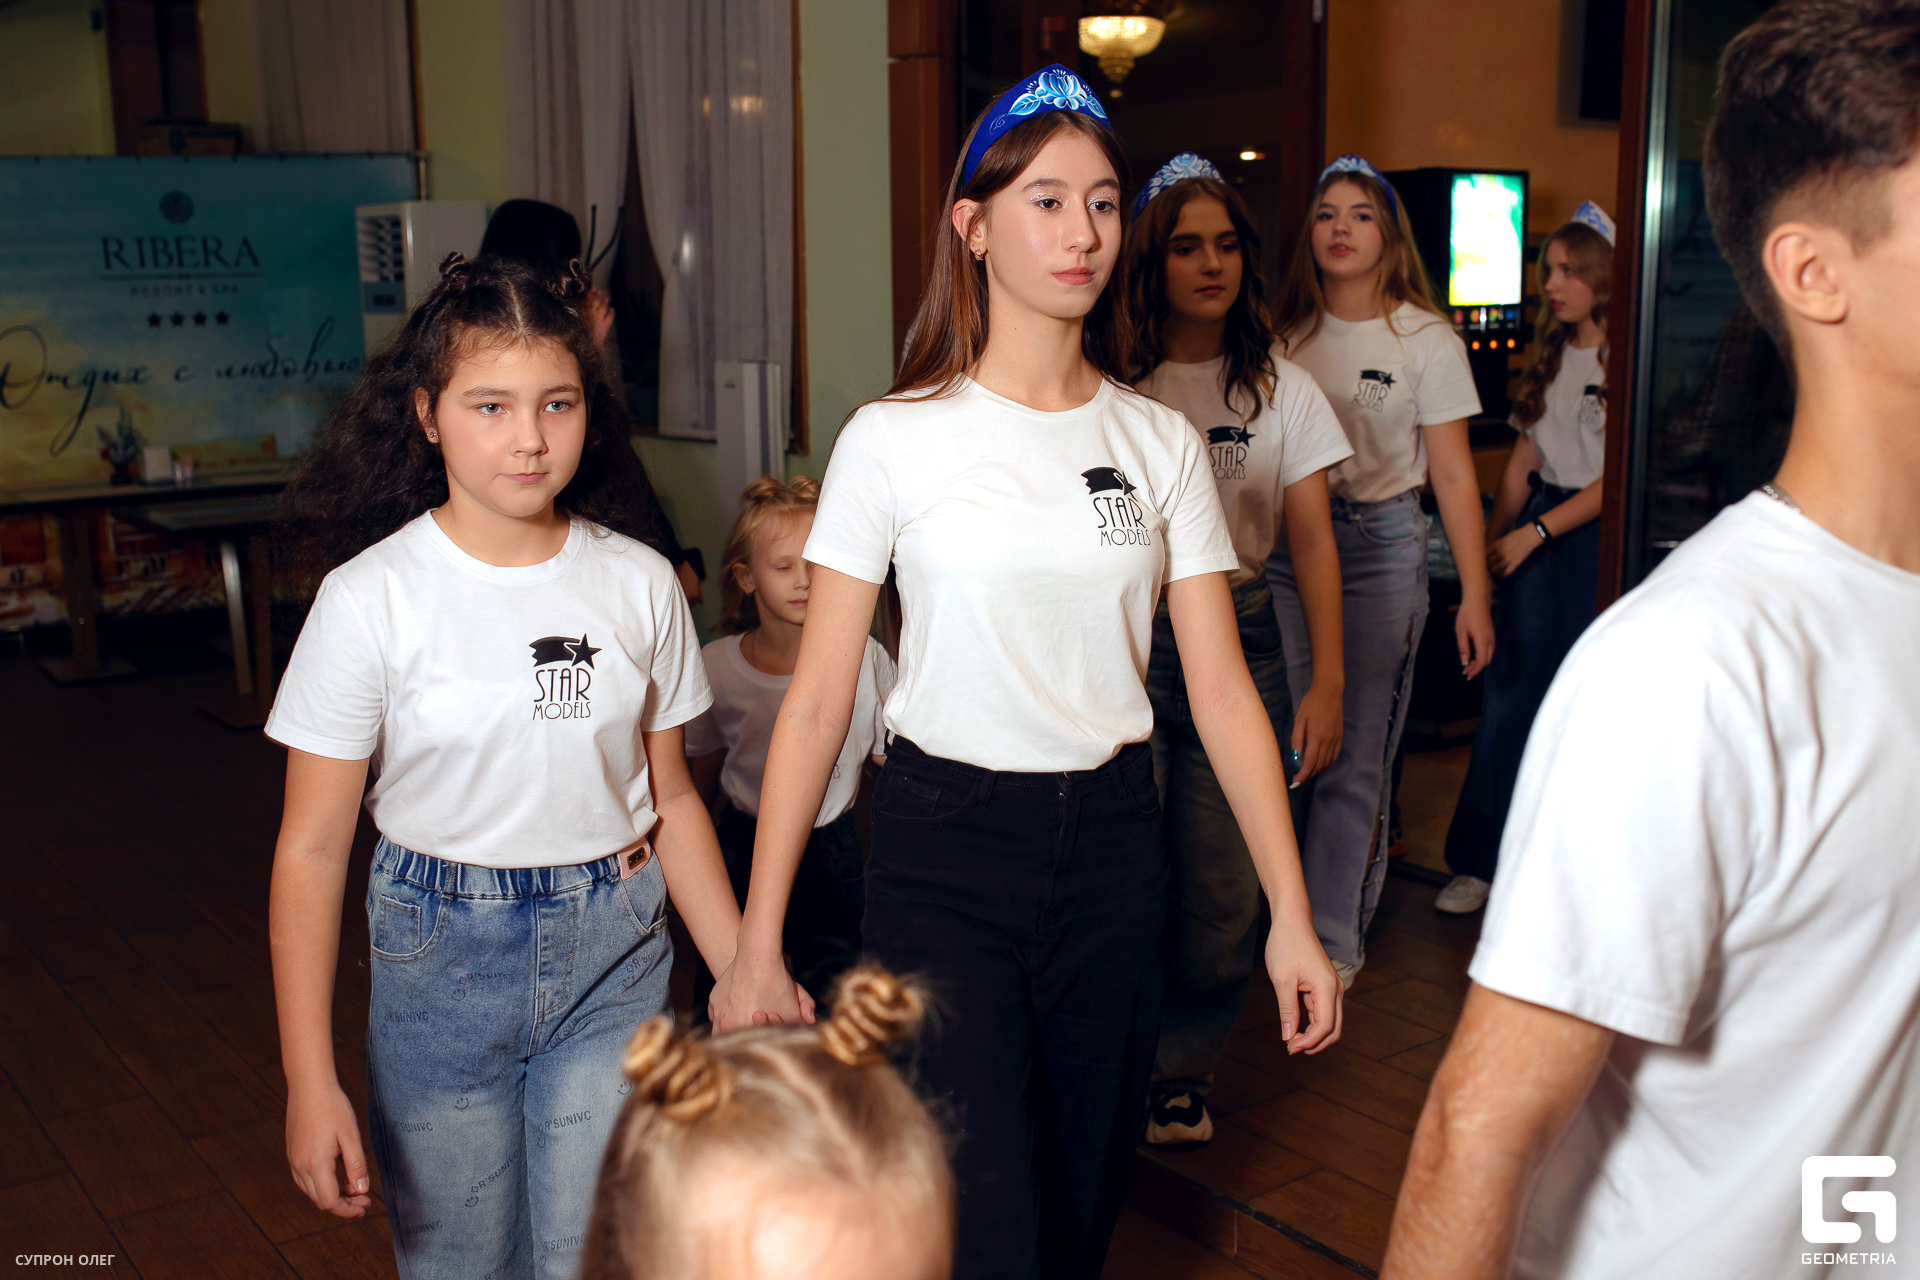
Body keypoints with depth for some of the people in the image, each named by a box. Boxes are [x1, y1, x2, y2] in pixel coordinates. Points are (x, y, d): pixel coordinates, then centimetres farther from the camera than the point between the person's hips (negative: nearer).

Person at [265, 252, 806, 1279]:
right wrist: (309, 1082, -11)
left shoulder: (639, 584, -2)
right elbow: (312, 849, -8)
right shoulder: (371, 598, -10)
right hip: (441, 958, -1)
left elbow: (670, 800, 7)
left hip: (615, 960, 2)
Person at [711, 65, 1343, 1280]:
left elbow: (1223, 690, 2)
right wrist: (758, 942, -7)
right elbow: (817, 702, -5)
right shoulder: (895, 439, -6)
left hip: (1113, 843, 3)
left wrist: (1294, 915, -3)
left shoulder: (1160, 441, 3)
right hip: (943, 846, -3)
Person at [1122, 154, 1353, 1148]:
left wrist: (1326, 684, -1)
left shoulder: (1282, 391, 6)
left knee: (1222, 884, 2)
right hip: (1122, 639, -1)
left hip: (1238, 637, 2)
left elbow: (1313, 543, 6)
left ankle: (1183, 1072, 23)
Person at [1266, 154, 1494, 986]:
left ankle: (1335, 938, 10)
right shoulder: (1286, 334, 8)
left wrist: (1474, 595, -3)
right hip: (1286, 544, 3)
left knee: (1354, 754, -1)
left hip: (1379, 544, -3)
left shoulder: (1426, 340, 0)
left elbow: (1453, 475, 0)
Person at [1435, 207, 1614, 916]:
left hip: (1598, 531, -6)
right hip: (1535, 536, 6)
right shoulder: (1550, 357, 13)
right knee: (1509, 691, 2)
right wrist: (1490, 543, 10)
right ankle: (1480, 859, 6)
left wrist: (1535, 532, -14)